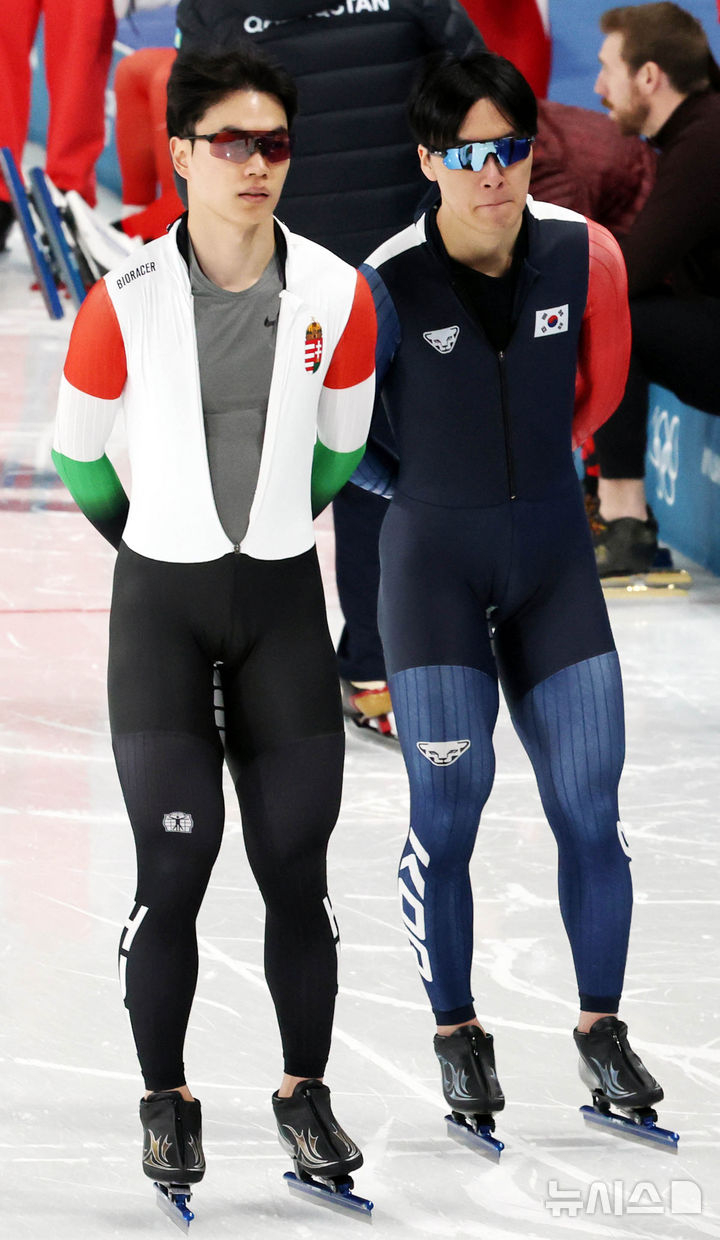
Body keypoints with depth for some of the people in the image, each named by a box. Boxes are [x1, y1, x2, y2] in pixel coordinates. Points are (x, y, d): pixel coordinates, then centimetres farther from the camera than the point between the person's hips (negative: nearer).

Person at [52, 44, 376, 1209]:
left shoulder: (336, 296, -6)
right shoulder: (126, 300, -12)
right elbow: (75, 448, 5)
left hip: (283, 599, 2)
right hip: (162, 600, -2)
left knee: (296, 866, 2)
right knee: (174, 861, -7)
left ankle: (305, 1092, 17)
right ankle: (167, 1100, 9)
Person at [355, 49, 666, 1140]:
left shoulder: (577, 253, -7)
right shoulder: (387, 285, -17)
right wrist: (417, 488, 3)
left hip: (553, 549, 3)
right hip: (433, 556, -3)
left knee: (590, 808, 2)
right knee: (446, 811, -5)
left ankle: (601, 1027, 16)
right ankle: (457, 1035, 12)